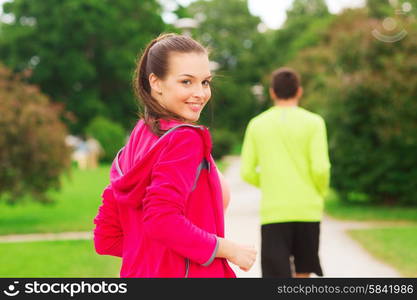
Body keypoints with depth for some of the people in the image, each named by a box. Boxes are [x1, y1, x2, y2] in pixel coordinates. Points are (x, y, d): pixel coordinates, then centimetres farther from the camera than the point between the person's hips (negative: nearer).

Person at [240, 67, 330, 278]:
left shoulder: (257, 124, 5)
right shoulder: (313, 122, -1)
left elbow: (247, 172, 4)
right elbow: (320, 168, -9)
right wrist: (321, 193, 11)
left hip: (272, 211, 0)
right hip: (307, 209, 0)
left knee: (277, 277, -2)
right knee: (302, 272, 18)